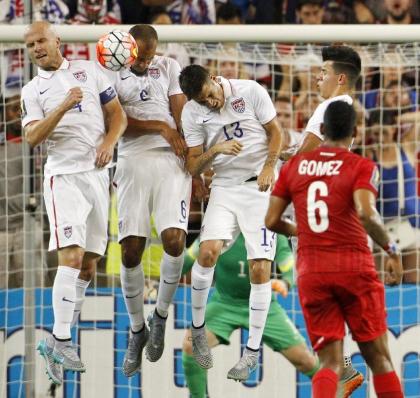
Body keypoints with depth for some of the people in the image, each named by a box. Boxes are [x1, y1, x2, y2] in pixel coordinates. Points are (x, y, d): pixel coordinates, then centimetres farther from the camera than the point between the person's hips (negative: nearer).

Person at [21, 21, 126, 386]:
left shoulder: (90, 70, 9)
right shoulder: (32, 90, 5)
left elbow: (117, 115, 11)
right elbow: (32, 136, -9)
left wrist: (109, 142, -8)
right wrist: (64, 106, -20)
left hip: (98, 174, 4)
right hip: (63, 174, -4)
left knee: (89, 264, 4)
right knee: (72, 255, -19)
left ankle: (55, 342, 11)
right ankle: (62, 340, -21)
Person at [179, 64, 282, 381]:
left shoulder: (250, 92, -7)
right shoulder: (192, 113, 0)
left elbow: (275, 132, 3)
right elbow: (194, 167, 2)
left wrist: (268, 168, -11)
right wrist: (215, 150, -17)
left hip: (261, 188, -2)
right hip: (224, 188, 2)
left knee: (260, 269, -7)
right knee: (208, 251, -20)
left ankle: (253, 351, 2)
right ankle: (198, 328, 0)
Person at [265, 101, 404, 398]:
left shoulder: (294, 166, 9)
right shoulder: (362, 167, -3)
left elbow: (270, 221, 9)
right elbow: (366, 214, -20)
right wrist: (392, 250, -7)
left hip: (310, 272, 3)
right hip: (354, 267, -3)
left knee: (331, 362, 2)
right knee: (378, 357, 6)